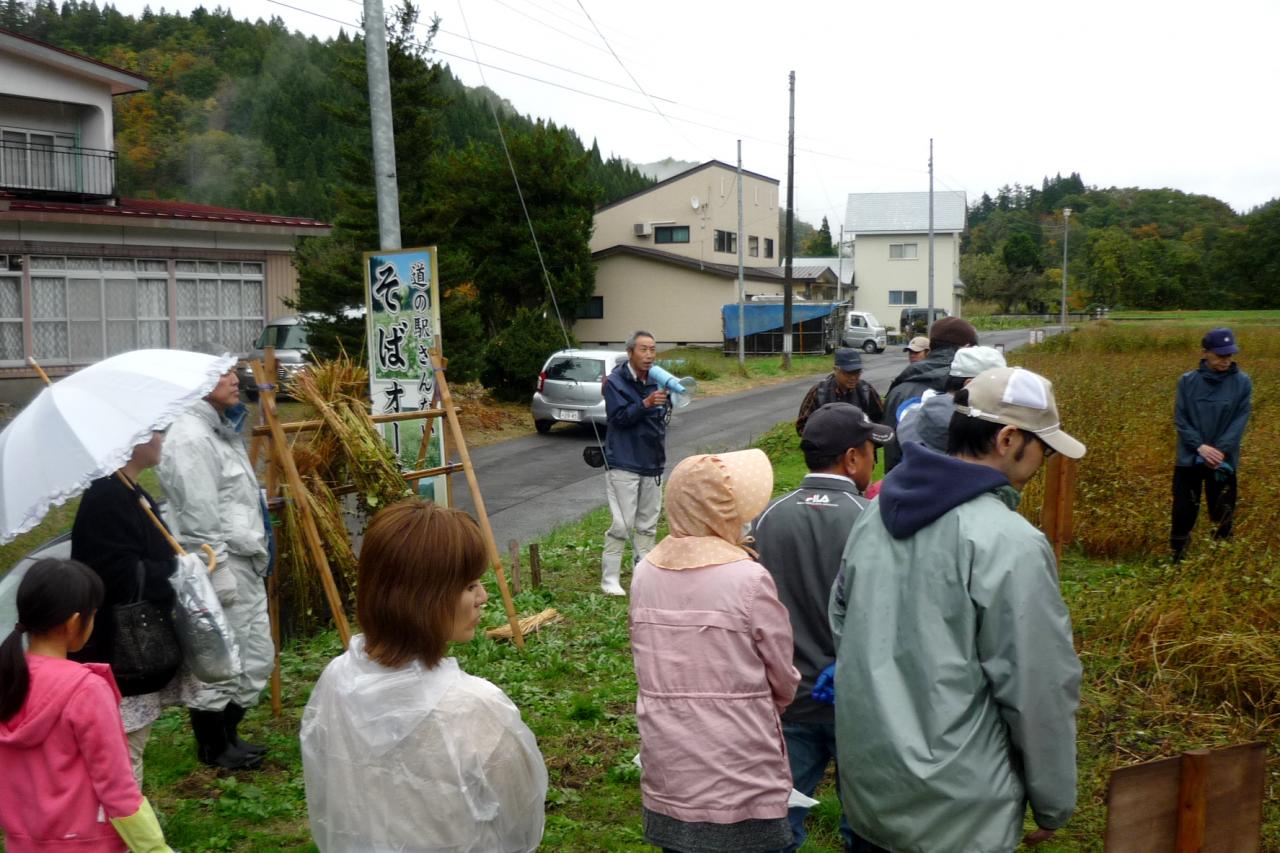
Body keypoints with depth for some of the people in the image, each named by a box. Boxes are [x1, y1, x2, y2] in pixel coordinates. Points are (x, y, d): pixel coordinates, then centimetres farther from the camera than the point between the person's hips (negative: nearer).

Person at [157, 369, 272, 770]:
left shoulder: (223, 429, 15)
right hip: (220, 564, -11)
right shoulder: (191, 438, -17)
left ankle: (228, 735, 31)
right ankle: (212, 747, 18)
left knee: (257, 657, 17)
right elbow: (199, 516, -21)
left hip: (246, 565, 11)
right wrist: (217, 571, -21)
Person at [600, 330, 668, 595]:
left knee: (647, 524, 12)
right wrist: (646, 404, -29)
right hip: (623, 464, -6)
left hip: (652, 464, 7)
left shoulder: (655, 381, 10)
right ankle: (610, 579, -1)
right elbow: (618, 416, -19)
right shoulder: (615, 382, -8)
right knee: (622, 524, -8)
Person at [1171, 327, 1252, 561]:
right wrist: (1200, 446, -16)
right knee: (1183, 511, 2)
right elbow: (1180, 419, -3)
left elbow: (1240, 422, -7)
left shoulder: (1243, 382, -4)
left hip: (1224, 461, 0)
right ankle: (1177, 556, 16)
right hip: (1189, 458, 0)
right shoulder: (1187, 381, -2)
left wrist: (1220, 451, -17)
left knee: (1222, 513, 9)